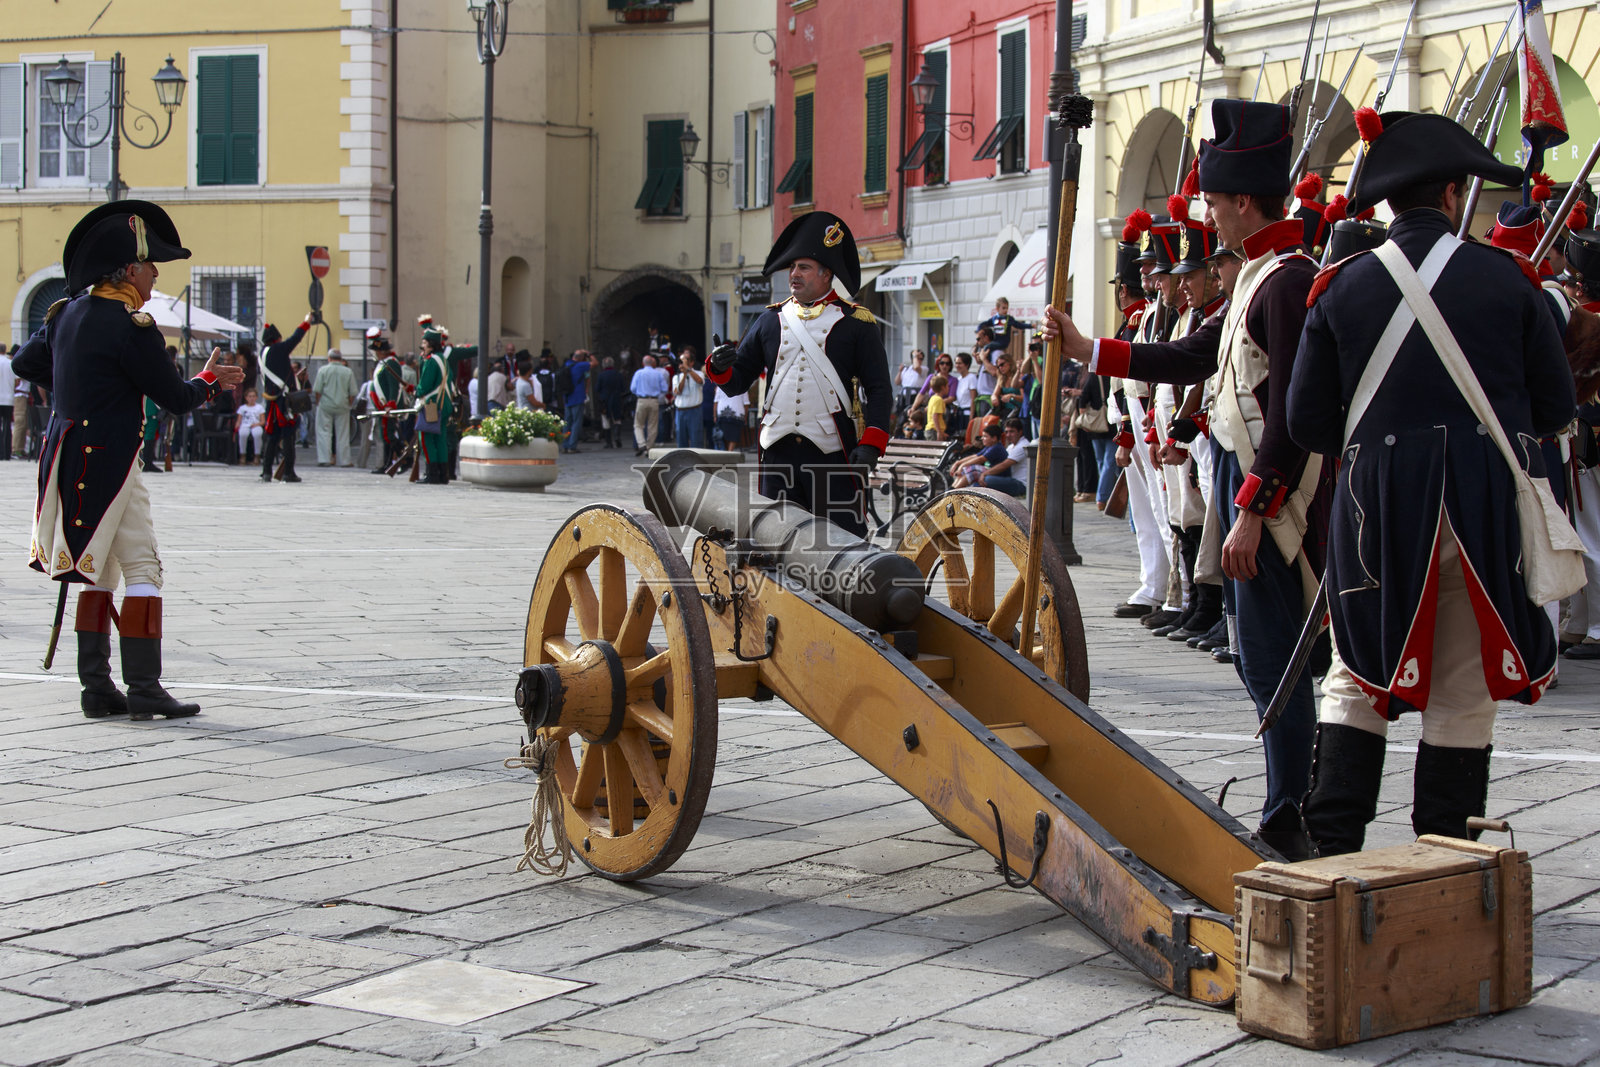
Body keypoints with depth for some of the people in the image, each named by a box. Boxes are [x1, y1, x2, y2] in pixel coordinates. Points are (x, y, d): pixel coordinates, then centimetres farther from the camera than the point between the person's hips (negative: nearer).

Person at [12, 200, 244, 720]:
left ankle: (96, 686, 15)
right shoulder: (131, 326, -16)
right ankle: (143, 688, -8)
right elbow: (175, 398, -10)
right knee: (142, 567, -5)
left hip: (65, 458, 9)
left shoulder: (67, 312, 8)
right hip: (108, 463, -9)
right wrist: (210, 380, 9)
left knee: (100, 570, 14)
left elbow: (24, 364, 21)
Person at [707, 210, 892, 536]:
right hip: (779, 453, 4)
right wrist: (721, 368, -10)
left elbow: (880, 390, -1)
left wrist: (871, 443, -14)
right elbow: (738, 381, 14)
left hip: (834, 455, -4)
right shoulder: (770, 320, 12)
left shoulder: (856, 323, 2)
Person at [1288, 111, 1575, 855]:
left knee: (1356, 682, 12)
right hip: (1489, 510, -1)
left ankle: (1333, 849, 3)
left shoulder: (1342, 287, -1)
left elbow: (1307, 421, 1)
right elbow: (1556, 407, 3)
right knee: (1464, 698, 8)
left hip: (1378, 510, 1)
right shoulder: (1509, 279, -3)